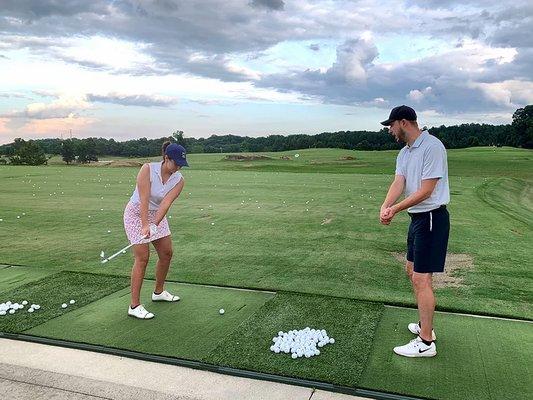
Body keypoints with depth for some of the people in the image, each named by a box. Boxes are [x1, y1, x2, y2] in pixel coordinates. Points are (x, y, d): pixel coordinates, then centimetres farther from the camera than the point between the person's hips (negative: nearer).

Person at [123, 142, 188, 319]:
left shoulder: (179, 180, -10)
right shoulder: (147, 169, -22)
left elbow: (166, 203, -21)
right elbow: (144, 200, -28)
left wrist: (154, 225, -33)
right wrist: (145, 225, -34)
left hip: (157, 215, 6)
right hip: (136, 213, -6)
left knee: (167, 253, 9)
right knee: (142, 258, -11)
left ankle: (159, 292, 32)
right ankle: (134, 306, -3)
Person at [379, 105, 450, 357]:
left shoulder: (432, 147, -17)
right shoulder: (404, 153, 11)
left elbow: (426, 190, -21)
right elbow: (398, 183, -3)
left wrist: (397, 209, -22)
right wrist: (385, 206, -21)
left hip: (432, 218, -10)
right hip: (417, 217, 10)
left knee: (421, 279, -8)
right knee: (412, 271, 18)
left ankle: (425, 343, 1)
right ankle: (425, 325, 32)